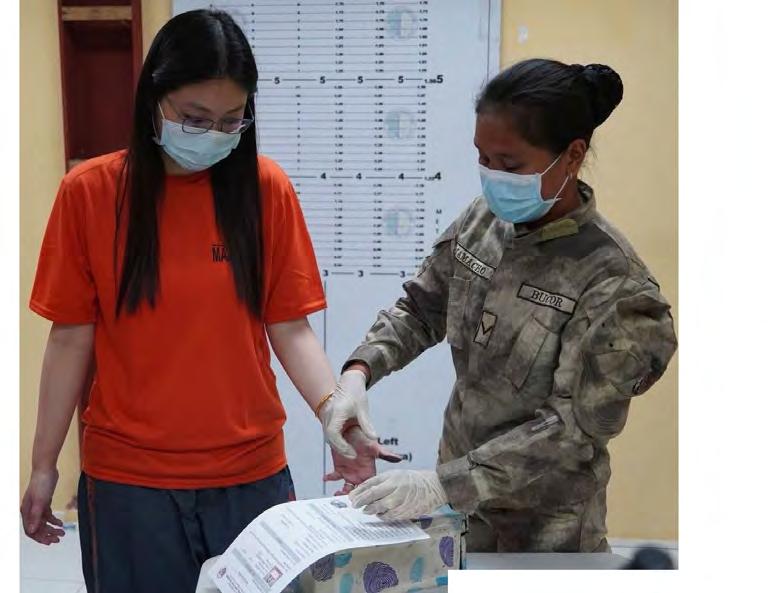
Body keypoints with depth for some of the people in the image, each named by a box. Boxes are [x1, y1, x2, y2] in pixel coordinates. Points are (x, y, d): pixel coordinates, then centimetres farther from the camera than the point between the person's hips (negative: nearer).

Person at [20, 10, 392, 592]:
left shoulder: (266, 188, -4)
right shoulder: (90, 192, -5)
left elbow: (290, 328, -2)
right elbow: (72, 338, -1)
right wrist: (44, 464, 2)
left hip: (252, 471, 1)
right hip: (128, 478, -1)